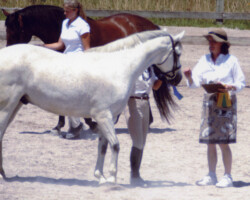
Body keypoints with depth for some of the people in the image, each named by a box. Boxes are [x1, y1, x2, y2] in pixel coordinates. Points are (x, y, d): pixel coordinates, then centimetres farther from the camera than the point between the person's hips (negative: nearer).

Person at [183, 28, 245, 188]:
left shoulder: (231, 60, -2)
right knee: (210, 142, 7)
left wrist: (228, 87, -18)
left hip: (226, 102, -4)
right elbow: (195, 82, 3)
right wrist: (190, 77, -18)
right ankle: (211, 176, 16)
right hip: (209, 101, 4)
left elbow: (241, 83, 0)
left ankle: (228, 176, 0)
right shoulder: (205, 60, 8)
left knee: (223, 142, -7)